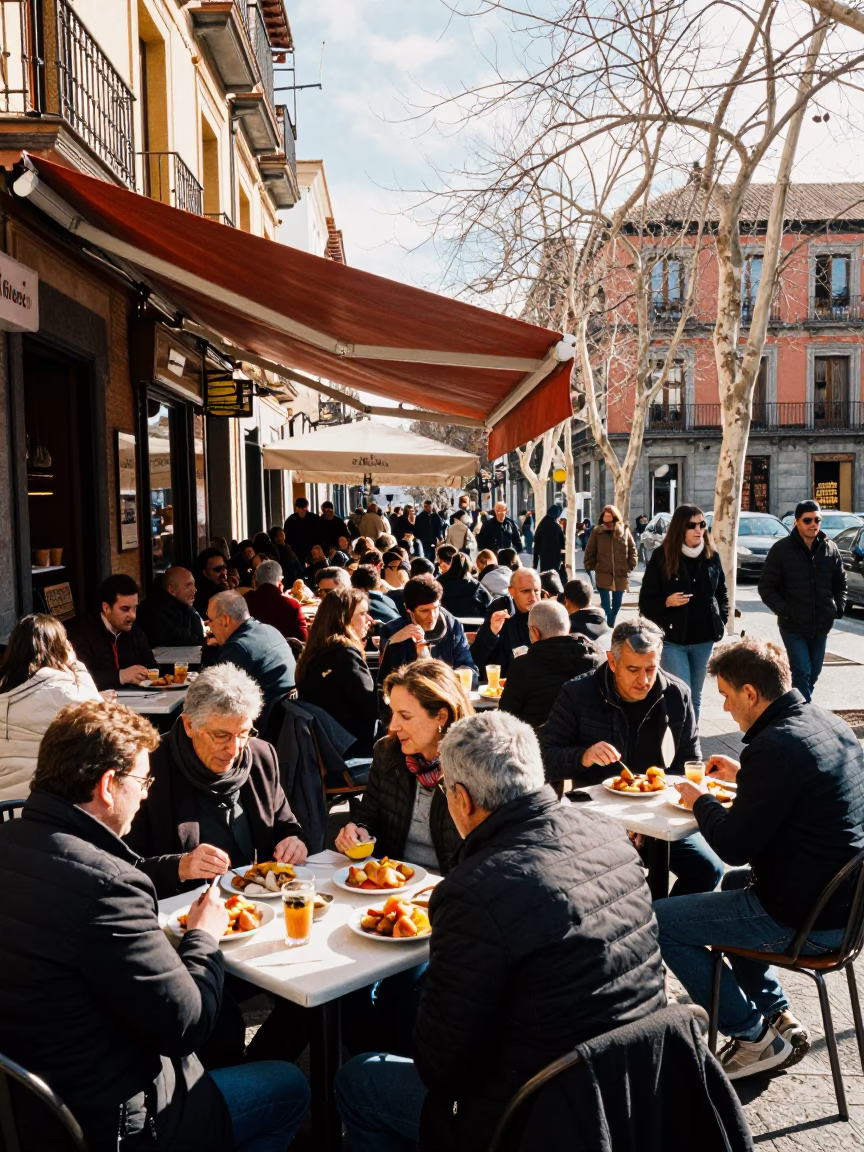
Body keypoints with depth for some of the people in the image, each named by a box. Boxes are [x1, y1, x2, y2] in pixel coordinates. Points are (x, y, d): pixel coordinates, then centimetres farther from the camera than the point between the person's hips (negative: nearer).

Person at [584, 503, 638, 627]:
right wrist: (590, 566, -3)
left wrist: (631, 565, 2)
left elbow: (632, 549, 9)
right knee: (606, 603, -6)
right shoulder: (597, 532, -2)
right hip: (603, 574, -2)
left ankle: (611, 624, 32)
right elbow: (590, 551, 3)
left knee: (617, 603, 13)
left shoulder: (624, 531, 1)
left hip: (620, 575, 2)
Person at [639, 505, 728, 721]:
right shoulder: (661, 557, -8)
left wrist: (721, 620, 5)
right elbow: (646, 602, -6)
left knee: (695, 696, 13)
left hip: (704, 639, 4)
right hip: (672, 639, -4)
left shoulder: (712, 557, 4)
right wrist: (667, 602, -24)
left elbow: (721, 593, 18)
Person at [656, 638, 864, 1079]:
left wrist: (700, 801, -2)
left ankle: (755, 1037, 8)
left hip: (807, 918, -10)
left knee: (657, 922, -3)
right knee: (731, 883, 33)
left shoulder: (775, 746, -25)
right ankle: (779, 1018, 30)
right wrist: (743, 775, 17)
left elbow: (734, 846, -19)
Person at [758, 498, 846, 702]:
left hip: (821, 626, 4)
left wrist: (839, 607, 2)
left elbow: (840, 583, 15)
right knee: (802, 673, -11)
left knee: (813, 675, 14)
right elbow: (766, 587, -7)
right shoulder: (782, 549, -8)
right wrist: (785, 611, -15)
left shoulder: (830, 549, 3)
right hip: (793, 626, -4)